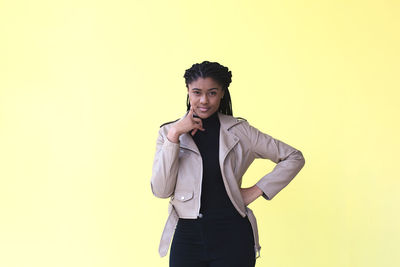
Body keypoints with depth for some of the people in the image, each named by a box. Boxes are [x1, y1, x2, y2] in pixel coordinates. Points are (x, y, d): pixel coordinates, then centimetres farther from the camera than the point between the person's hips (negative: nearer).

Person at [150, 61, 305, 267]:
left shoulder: (238, 130, 2)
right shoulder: (169, 132, 5)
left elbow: (294, 157, 6)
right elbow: (161, 190, -6)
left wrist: (257, 190, -1)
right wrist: (174, 135, -10)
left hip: (232, 236, -1)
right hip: (187, 236, 1)